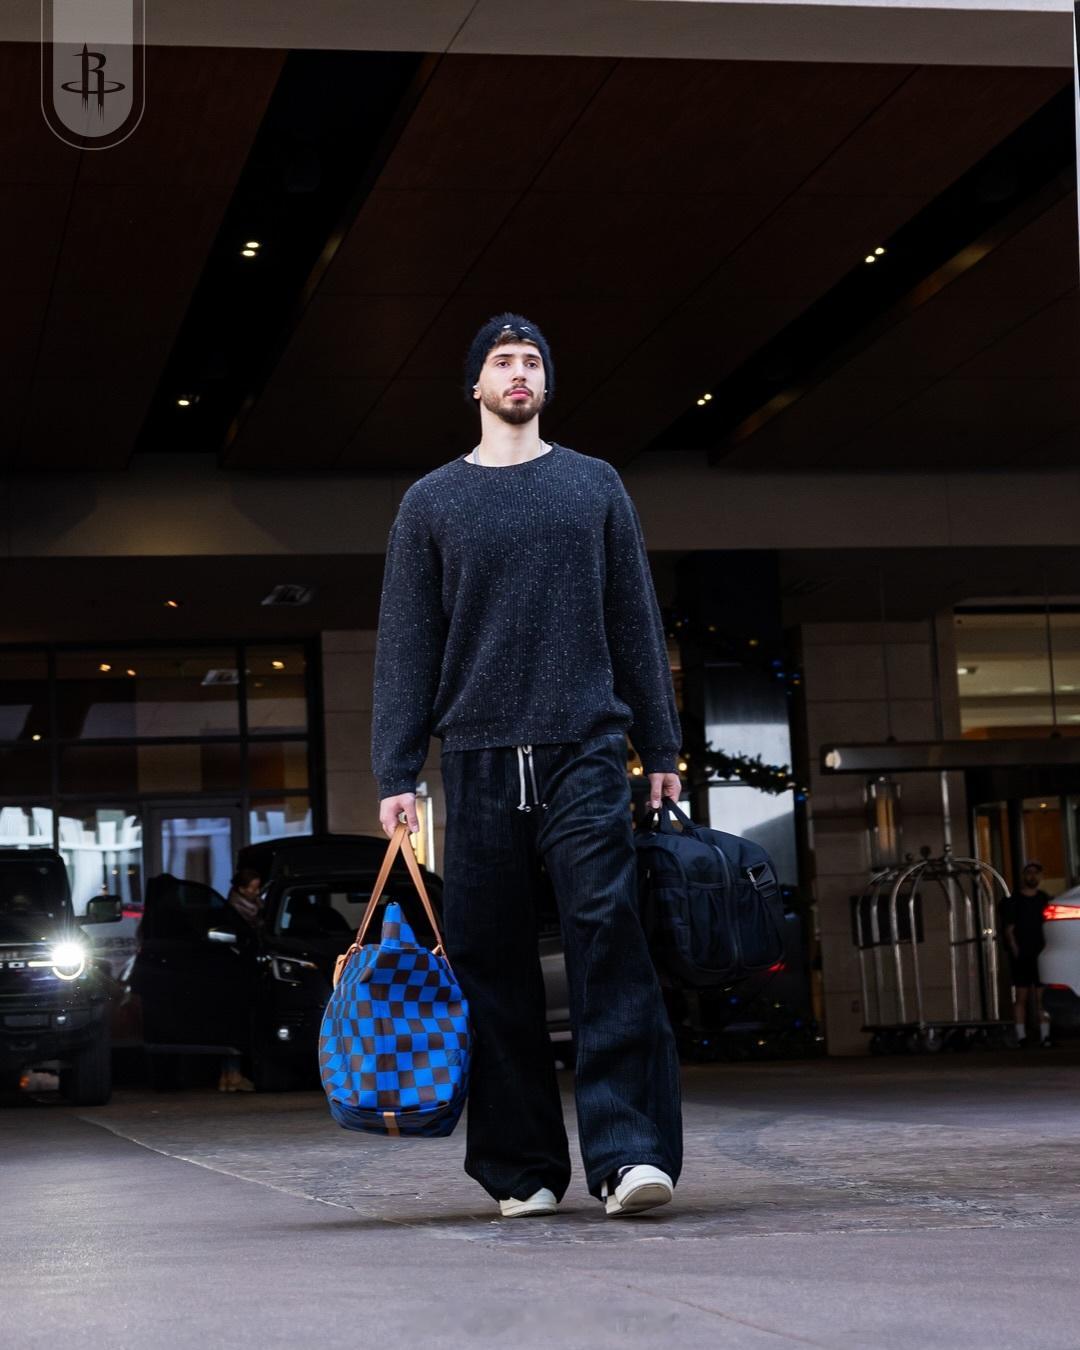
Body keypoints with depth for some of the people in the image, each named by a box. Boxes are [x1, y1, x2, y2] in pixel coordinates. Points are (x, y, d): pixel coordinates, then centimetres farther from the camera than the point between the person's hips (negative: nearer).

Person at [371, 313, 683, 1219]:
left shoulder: (595, 485, 15)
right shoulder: (432, 502, 12)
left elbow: (637, 623, 15)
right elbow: (406, 644, 8)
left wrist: (662, 751, 9)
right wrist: (396, 775, 0)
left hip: (586, 750, -1)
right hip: (480, 760, 1)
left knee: (609, 933, -14)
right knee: (494, 962, 1)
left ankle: (630, 1150, -17)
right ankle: (523, 1167, 8)